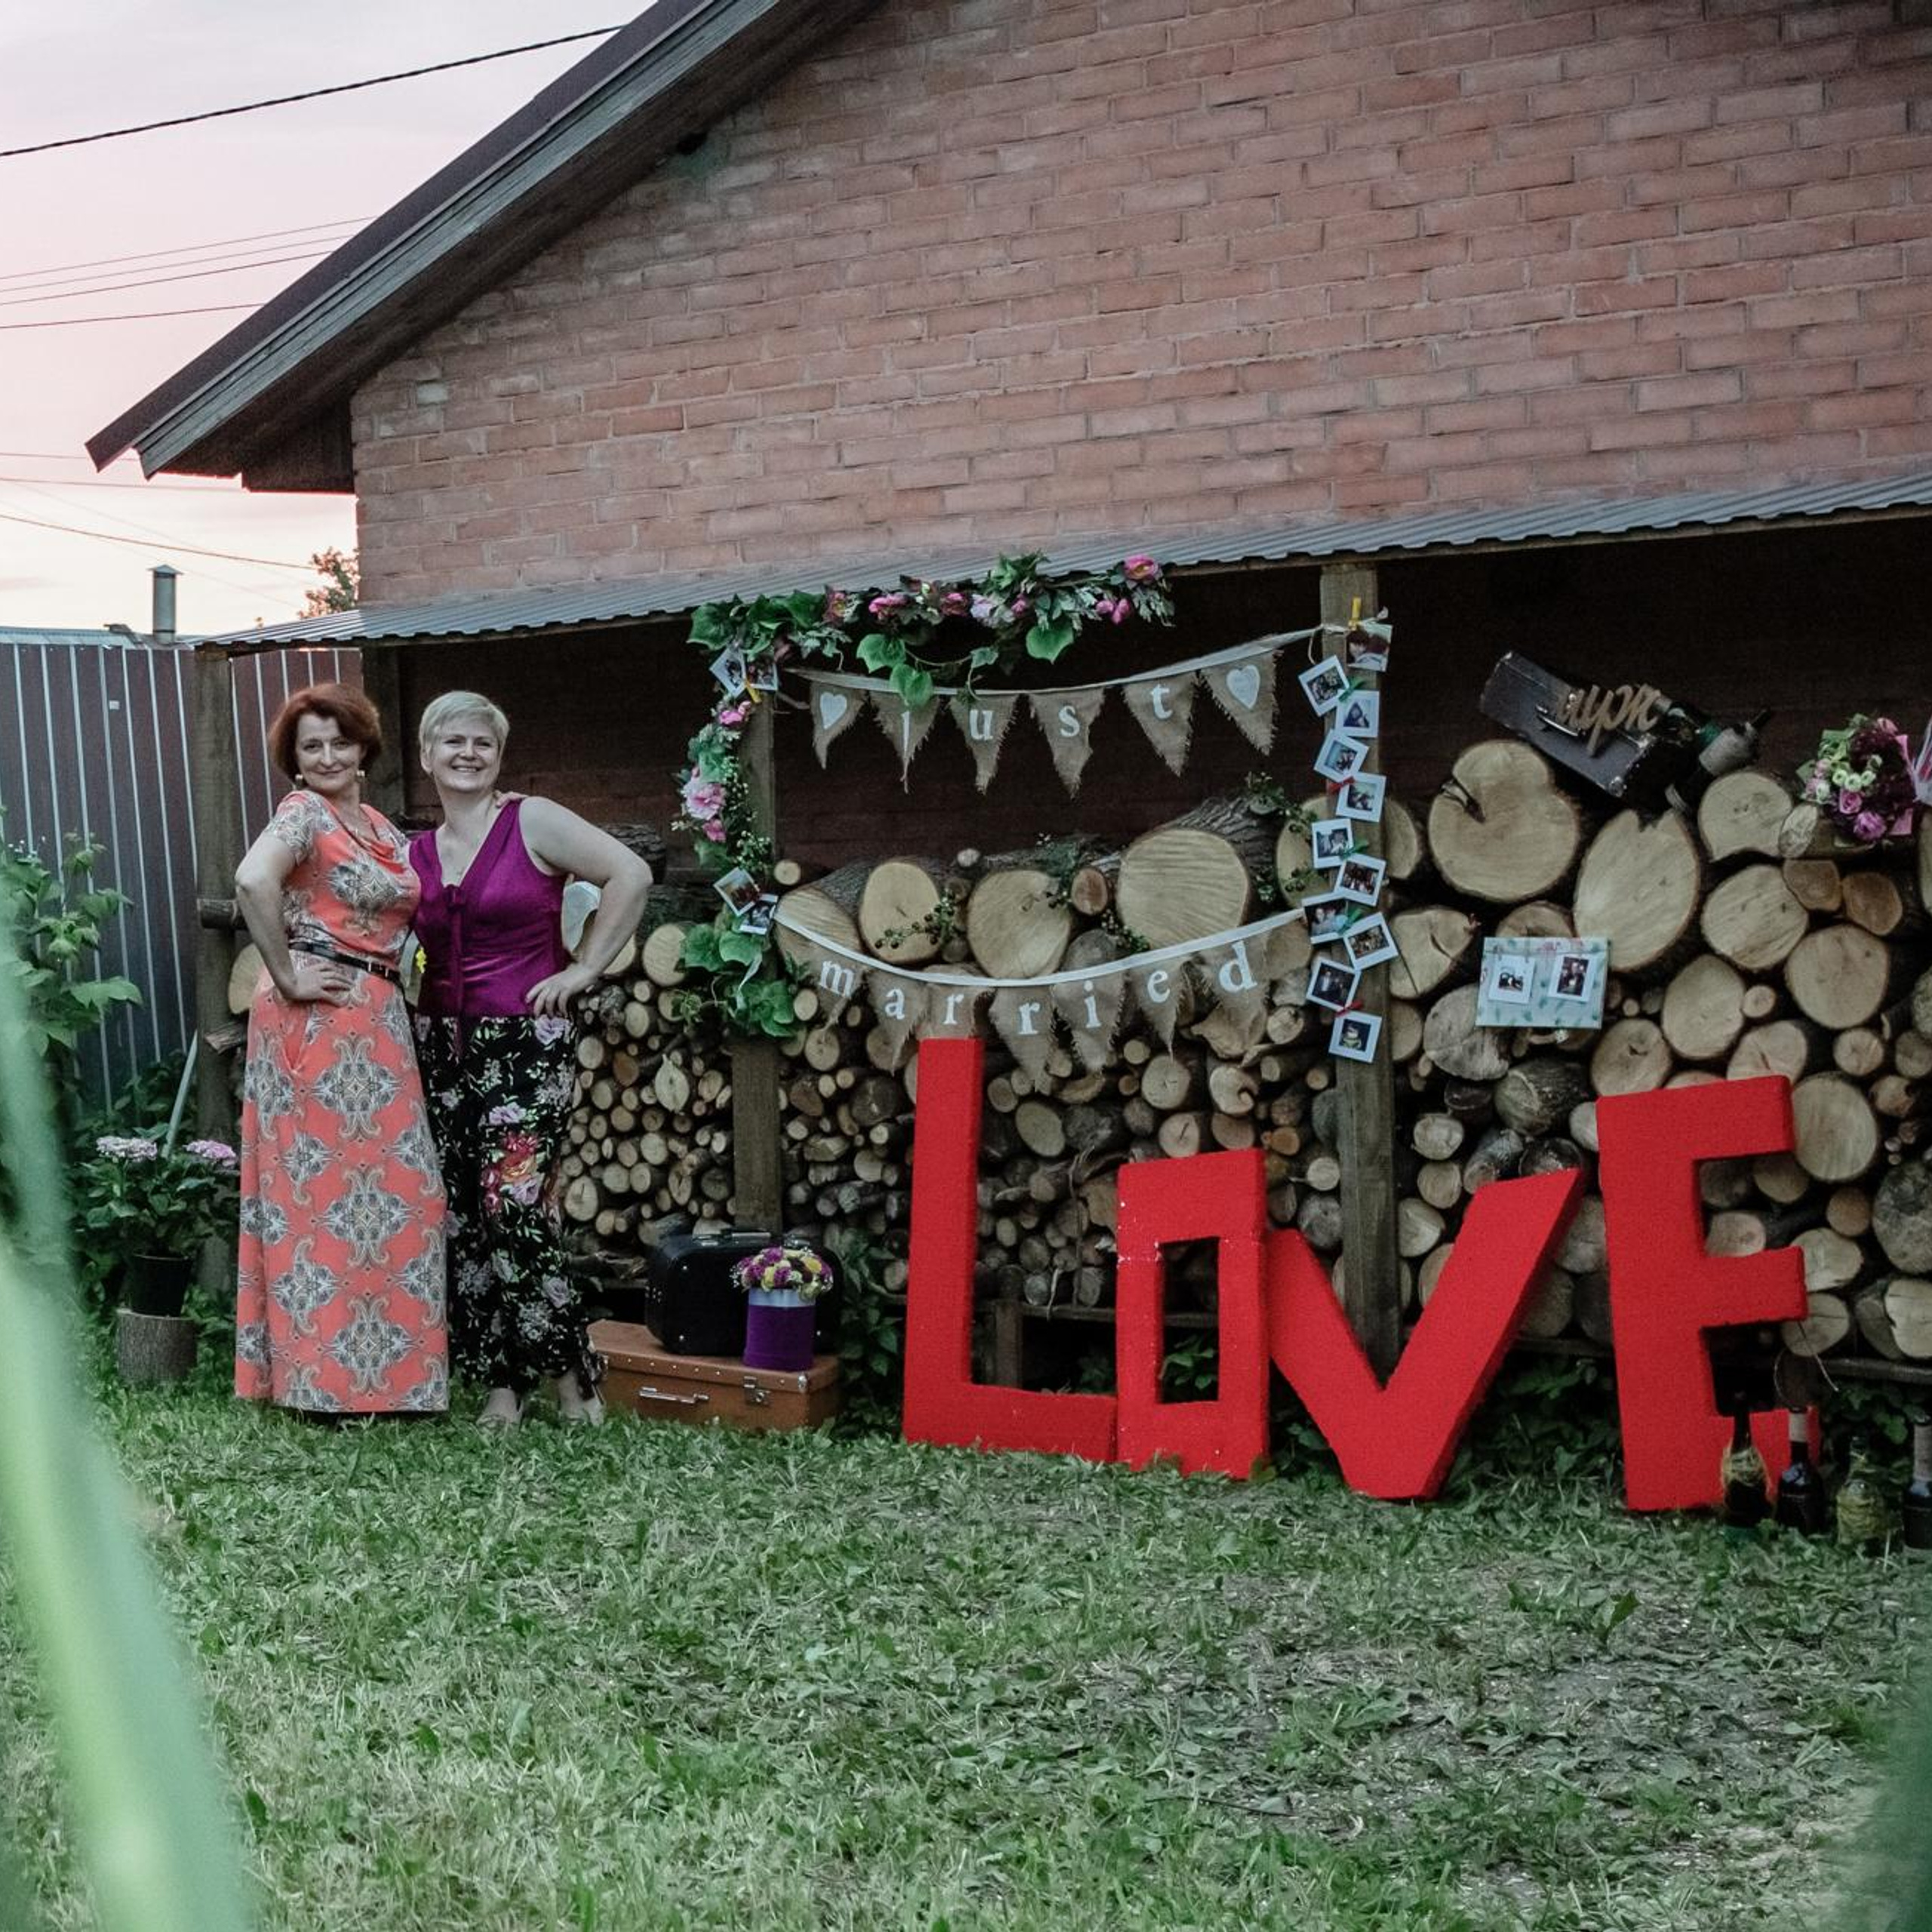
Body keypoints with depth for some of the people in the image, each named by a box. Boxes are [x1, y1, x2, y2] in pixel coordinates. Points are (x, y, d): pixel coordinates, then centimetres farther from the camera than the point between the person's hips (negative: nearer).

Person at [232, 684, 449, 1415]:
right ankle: (321, 1378, 0)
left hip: (378, 1023, 8)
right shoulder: (303, 814, -8)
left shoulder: (381, 827, 18)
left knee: (390, 1190, 9)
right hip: (318, 1022, -8)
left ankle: (379, 1372, 17)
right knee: (327, 1188, -6)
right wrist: (286, 976, -21)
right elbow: (253, 880, -26)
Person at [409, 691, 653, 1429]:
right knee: (460, 1217, 2)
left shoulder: (532, 821, -3)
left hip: (527, 1042, -5)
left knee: (514, 1203, -14)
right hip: (442, 1046, 5)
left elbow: (630, 874, -11)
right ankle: (500, 1384, 12)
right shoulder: (416, 854, 12)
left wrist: (585, 967, -10)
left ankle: (571, 1373, 0)